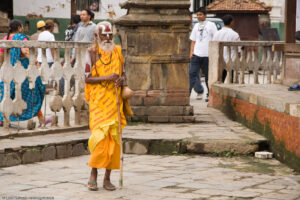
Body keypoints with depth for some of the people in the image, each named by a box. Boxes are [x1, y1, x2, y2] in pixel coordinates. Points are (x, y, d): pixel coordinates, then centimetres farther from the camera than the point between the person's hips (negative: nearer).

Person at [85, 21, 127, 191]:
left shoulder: (118, 51, 12)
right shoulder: (92, 53, 1)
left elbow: (123, 73, 19)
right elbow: (87, 78, -5)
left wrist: (121, 79, -5)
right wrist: (106, 78, -18)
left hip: (114, 101, 4)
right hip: (98, 100, -4)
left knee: (113, 138, 1)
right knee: (100, 136, -14)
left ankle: (107, 178, 8)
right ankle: (93, 175, -1)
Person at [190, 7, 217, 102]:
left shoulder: (211, 25, 0)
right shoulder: (196, 26, 13)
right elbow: (193, 41, 16)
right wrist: (191, 52, 4)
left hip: (208, 55, -3)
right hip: (196, 55, 3)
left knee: (208, 76, 6)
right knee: (192, 74, -7)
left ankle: (209, 94, 16)